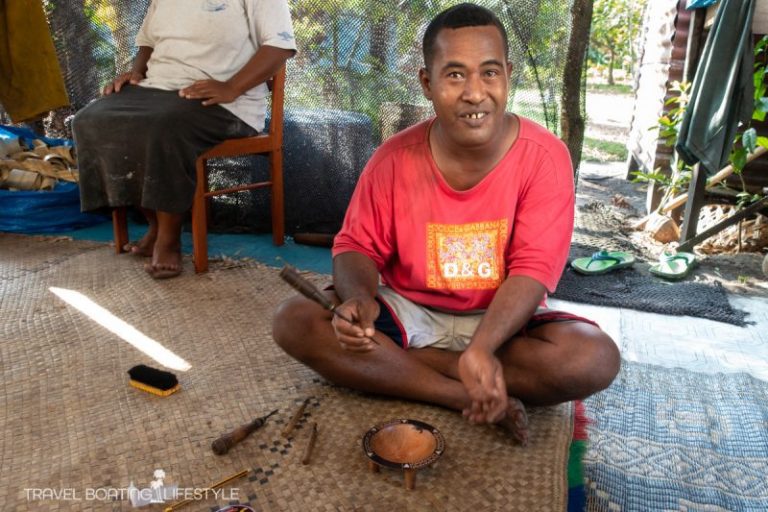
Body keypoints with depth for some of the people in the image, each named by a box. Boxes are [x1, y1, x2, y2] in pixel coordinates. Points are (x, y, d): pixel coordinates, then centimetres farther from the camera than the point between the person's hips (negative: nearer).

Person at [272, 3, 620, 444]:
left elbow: (532, 270, -17)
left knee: (595, 359, -29)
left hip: (504, 322, -1)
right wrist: (360, 298, -27)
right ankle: (469, 399, -20)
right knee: (295, 320, -20)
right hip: (409, 313, 2)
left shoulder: (544, 157, -13)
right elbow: (358, 246, -2)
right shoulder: (395, 158, -9)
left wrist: (482, 348, -35)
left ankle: (390, 361, -18)